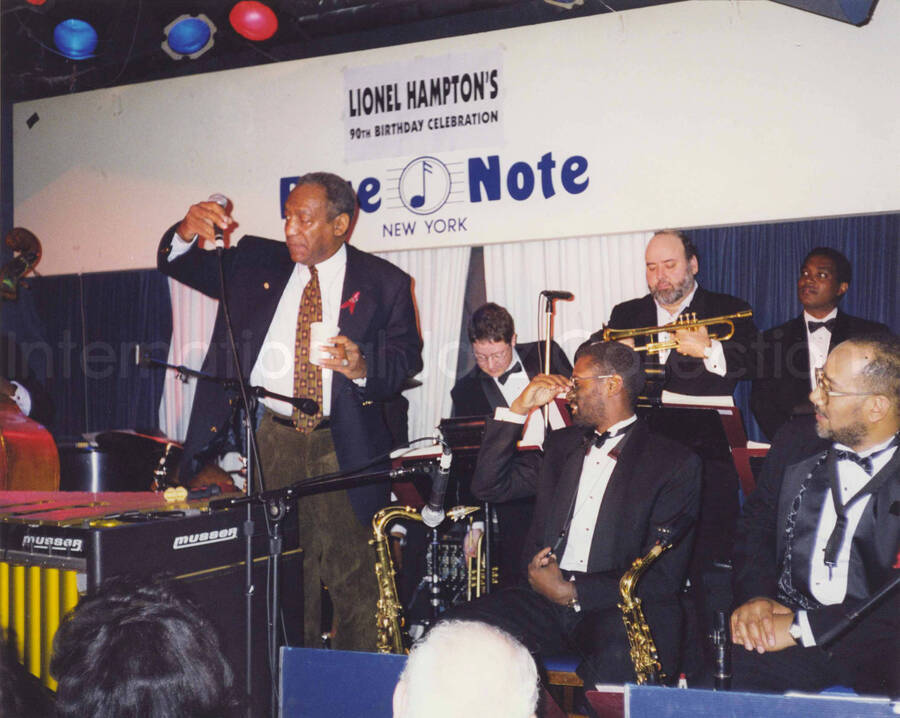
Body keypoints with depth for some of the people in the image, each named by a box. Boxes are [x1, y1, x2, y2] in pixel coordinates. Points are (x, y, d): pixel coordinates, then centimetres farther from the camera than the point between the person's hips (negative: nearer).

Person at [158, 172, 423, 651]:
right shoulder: (253, 261, 10)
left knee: (355, 582, -3)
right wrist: (186, 234, -12)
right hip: (268, 441, 2)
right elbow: (180, 267, 11)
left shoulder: (383, 284, 5)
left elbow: (406, 358, 4)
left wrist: (361, 367, -17)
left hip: (342, 449, -1)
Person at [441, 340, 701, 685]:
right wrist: (519, 409, 10)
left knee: (617, 659, -39)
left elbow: (663, 577, -5)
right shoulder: (562, 444, 22)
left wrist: (573, 592, -13)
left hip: (619, 605, -5)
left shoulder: (676, 463, 3)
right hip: (547, 594, 5)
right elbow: (488, 485, 17)